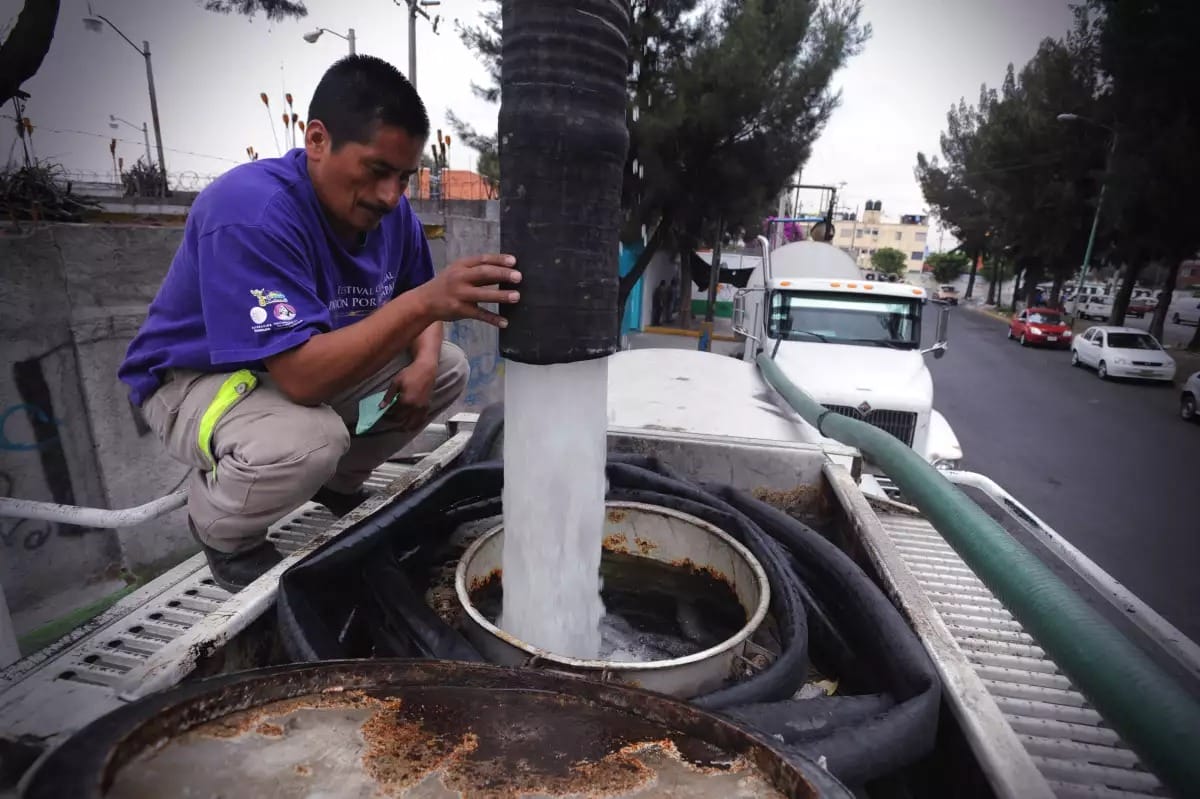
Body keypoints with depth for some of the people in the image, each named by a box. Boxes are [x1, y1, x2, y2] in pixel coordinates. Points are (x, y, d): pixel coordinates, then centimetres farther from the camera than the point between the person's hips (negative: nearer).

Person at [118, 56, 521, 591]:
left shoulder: (390, 208, -11)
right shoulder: (250, 212, -33)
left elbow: (415, 309, 4)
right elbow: (302, 377, -41)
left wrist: (423, 365, -18)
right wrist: (424, 303, -49)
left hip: (313, 361, 7)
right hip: (194, 378, -7)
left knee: (448, 368, 0)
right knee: (309, 441, -38)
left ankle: (339, 484, 17)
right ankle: (222, 533, -1)